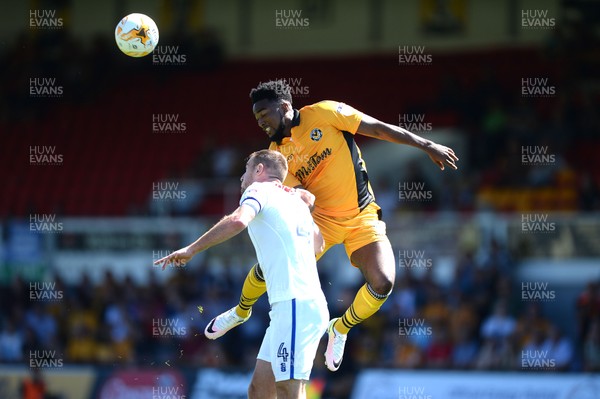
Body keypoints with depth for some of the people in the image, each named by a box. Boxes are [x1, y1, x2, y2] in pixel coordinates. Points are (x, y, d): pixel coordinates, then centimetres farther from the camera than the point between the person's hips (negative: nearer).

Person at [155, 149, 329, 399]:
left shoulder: (259, 189, -1)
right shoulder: (296, 198, 23)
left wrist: (191, 249, -16)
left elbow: (238, 221, -24)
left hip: (295, 305, -9)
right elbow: (318, 244, 39)